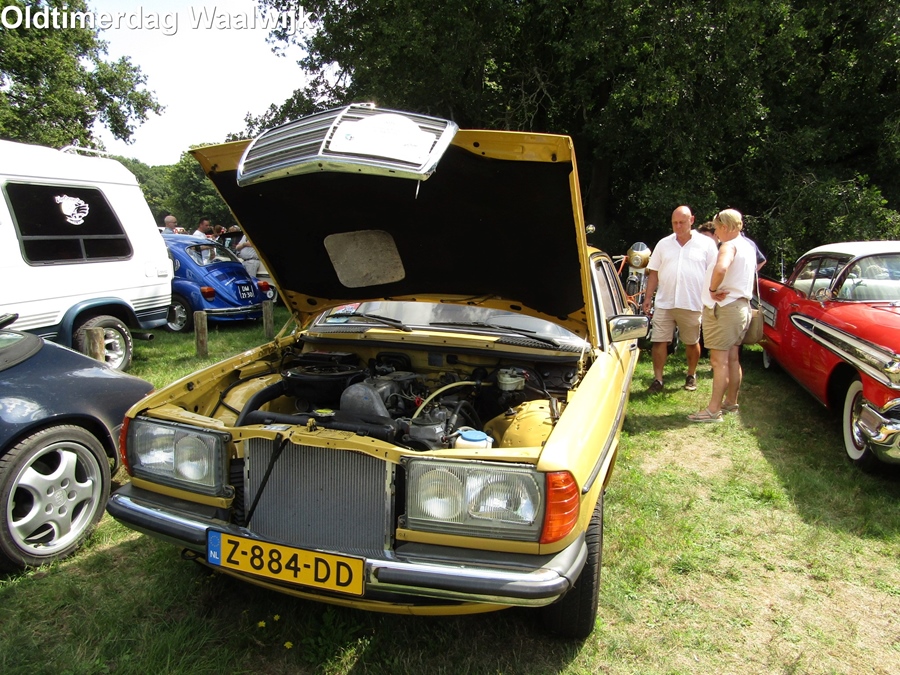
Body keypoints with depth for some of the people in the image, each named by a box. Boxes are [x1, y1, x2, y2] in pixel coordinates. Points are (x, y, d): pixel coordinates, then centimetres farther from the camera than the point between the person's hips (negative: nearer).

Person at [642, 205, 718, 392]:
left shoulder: (706, 244, 2)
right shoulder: (663, 244, 9)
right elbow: (653, 273, 11)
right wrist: (648, 297, 6)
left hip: (692, 304, -1)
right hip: (664, 303, 2)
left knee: (692, 343, 12)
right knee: (658, 341, -2)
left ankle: (691, 376, 31)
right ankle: (658, 379, 6)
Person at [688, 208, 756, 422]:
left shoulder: (729, 246, -17)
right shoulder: (747, 246, 15)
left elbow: (721, 268, -38)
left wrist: (713, 289, -23)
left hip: (724, 308, -10)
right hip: (741, 306, 10)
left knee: (719, 360, -8)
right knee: (732, 358, 17)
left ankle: (714, 410, -5)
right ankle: (731, 402, 27)